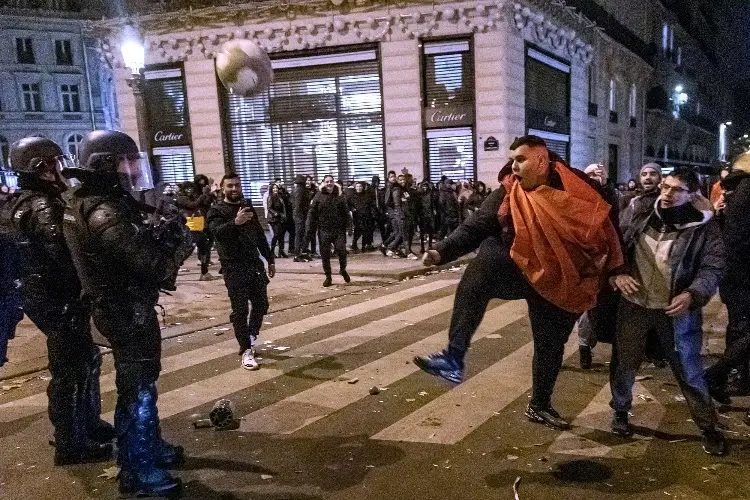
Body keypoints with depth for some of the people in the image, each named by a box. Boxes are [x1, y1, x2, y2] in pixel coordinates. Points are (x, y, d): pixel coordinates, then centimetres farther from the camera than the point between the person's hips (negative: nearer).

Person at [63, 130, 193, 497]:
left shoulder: (82, 203, 6)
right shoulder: (105, 215, -26)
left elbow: (135, 244, 8)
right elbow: (154, 266, -31)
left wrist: (161, 229, -9)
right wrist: (180, 238, -14)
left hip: (119, 307, 10)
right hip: (128, 311, -10)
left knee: (139, 381, 23)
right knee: (137, 388, 2)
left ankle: (149, 448, 40)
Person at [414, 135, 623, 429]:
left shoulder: (575, 187, -9)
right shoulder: (507, 193, -4)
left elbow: (605, 222, -1)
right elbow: (474, 228, -7)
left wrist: (615, 270, -5)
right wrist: (442, 252, -22)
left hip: (560, 281, 1)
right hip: (520, 270, 0)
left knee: (551, 345, 11)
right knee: (486, 260, -33)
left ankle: (539, 405, 38)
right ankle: (453, 358, -38)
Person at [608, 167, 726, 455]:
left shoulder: (703, 226, -6)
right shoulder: (640, 216, 1)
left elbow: (713, 267, -8)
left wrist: (692, 294, -24)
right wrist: (616, 274, -11)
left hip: (676, 310, -2)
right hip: (634, 304, 3)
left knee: (689, 370, 7)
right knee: (624, 363, 13)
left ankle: (708, 427, 25)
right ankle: (620, 411, 35)